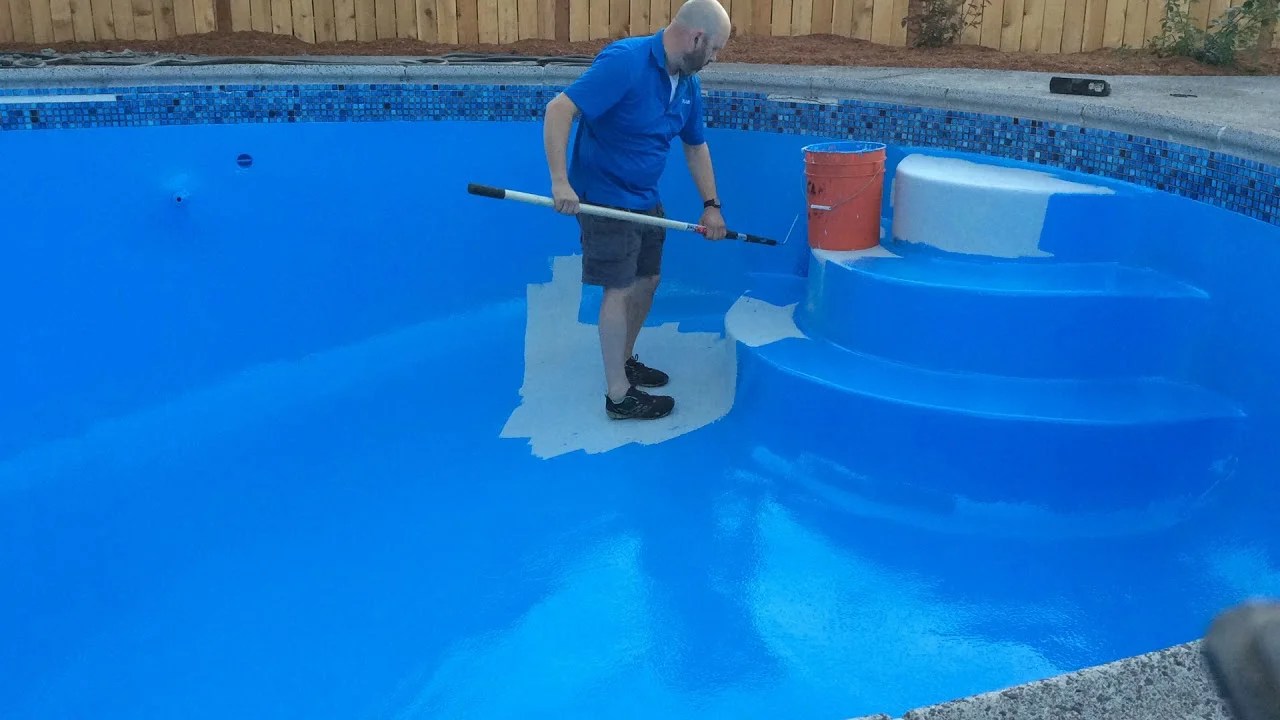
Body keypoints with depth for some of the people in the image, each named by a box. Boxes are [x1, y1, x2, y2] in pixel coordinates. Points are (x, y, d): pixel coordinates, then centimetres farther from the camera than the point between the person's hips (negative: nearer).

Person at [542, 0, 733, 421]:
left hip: (645, 200, 9)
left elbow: (696, 147, 15)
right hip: (604, 198, -8)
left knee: (647, 280, 16)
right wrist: (560, 181, -35)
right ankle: (618, 395, 3)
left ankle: (623, 361, 35)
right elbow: (558, 110, -28)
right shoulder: (625, 61, -24)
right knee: (620, 290, -6)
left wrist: (711, 205, 9)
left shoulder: (688, 83, 2)